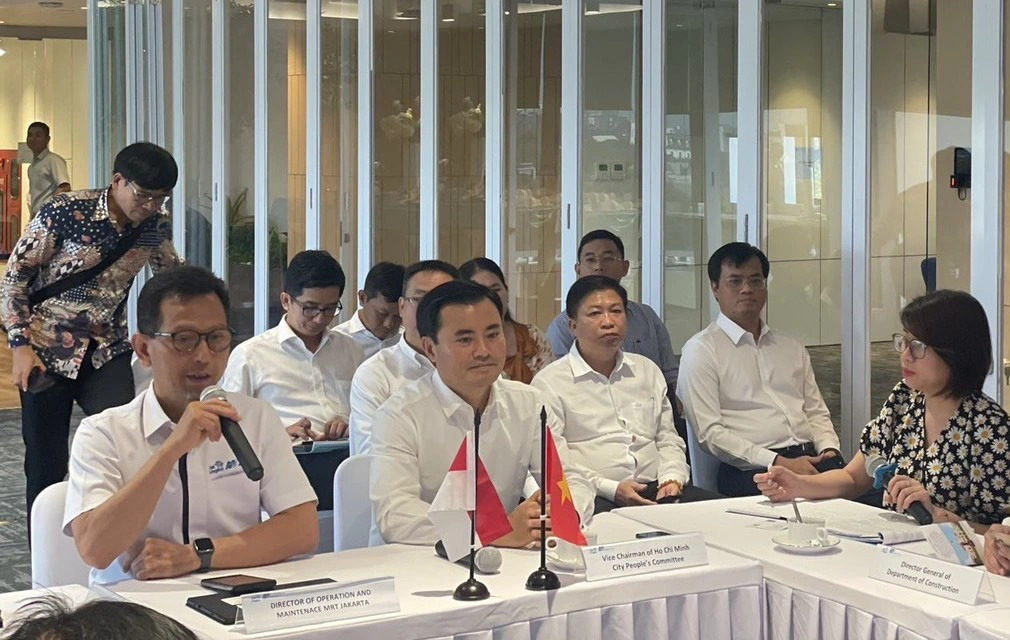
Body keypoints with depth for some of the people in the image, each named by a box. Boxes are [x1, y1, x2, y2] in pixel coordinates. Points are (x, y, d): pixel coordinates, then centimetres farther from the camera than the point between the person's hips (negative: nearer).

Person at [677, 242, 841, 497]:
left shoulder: (792, 349, 26)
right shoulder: (701, 349, 4)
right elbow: (710, 433, -5)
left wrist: (830, 450, 1)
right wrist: (779, 463, -14)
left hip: (812, 458, 6)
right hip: (752, 470, -5)